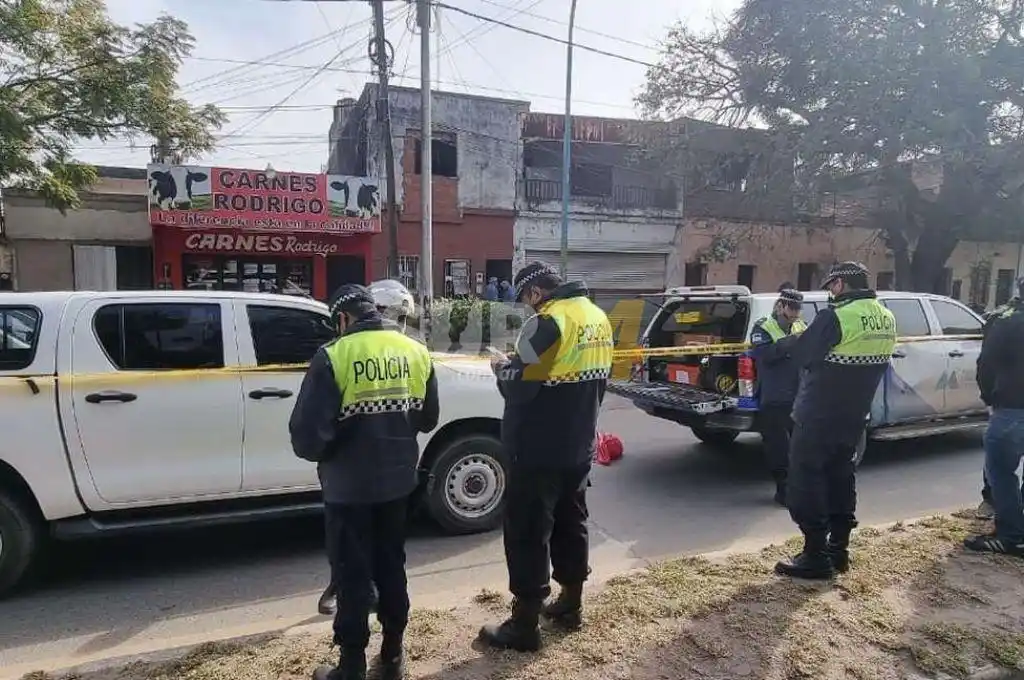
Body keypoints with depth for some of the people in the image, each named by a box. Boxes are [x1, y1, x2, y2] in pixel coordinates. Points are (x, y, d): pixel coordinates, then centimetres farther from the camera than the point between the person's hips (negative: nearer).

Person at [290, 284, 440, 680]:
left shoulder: (334, 356, -16)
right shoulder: (416, 352, 0)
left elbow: (307, 431, -17)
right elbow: (428, 419, 8)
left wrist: (318, 453, 4)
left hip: (349, 485, -5)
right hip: (398, 480, 5)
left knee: (352, 575, 9)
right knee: (391, 567, 18)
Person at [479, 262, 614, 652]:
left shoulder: (549, 321, -20)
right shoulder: (598, 318, 8)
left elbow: (519, 387, -21)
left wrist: (502, 368, -2)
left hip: (538, 450, -9)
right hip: (579, 446, 9)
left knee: (528, 532, 2)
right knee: (571, 523, 20)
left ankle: (524, 626, 12)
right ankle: (571, 605, 34)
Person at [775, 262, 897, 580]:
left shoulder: (835, 317, -21)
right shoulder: (887, 320, 6)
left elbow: (802, 354, -12)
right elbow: (874, 362, 15)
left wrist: (801, 338, 8)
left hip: (818, 415, -8)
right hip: (853, 415, 8)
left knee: (806, 480, 1)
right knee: (840, 476, 19)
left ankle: (816, 556, 5)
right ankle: (839, 549, 27)